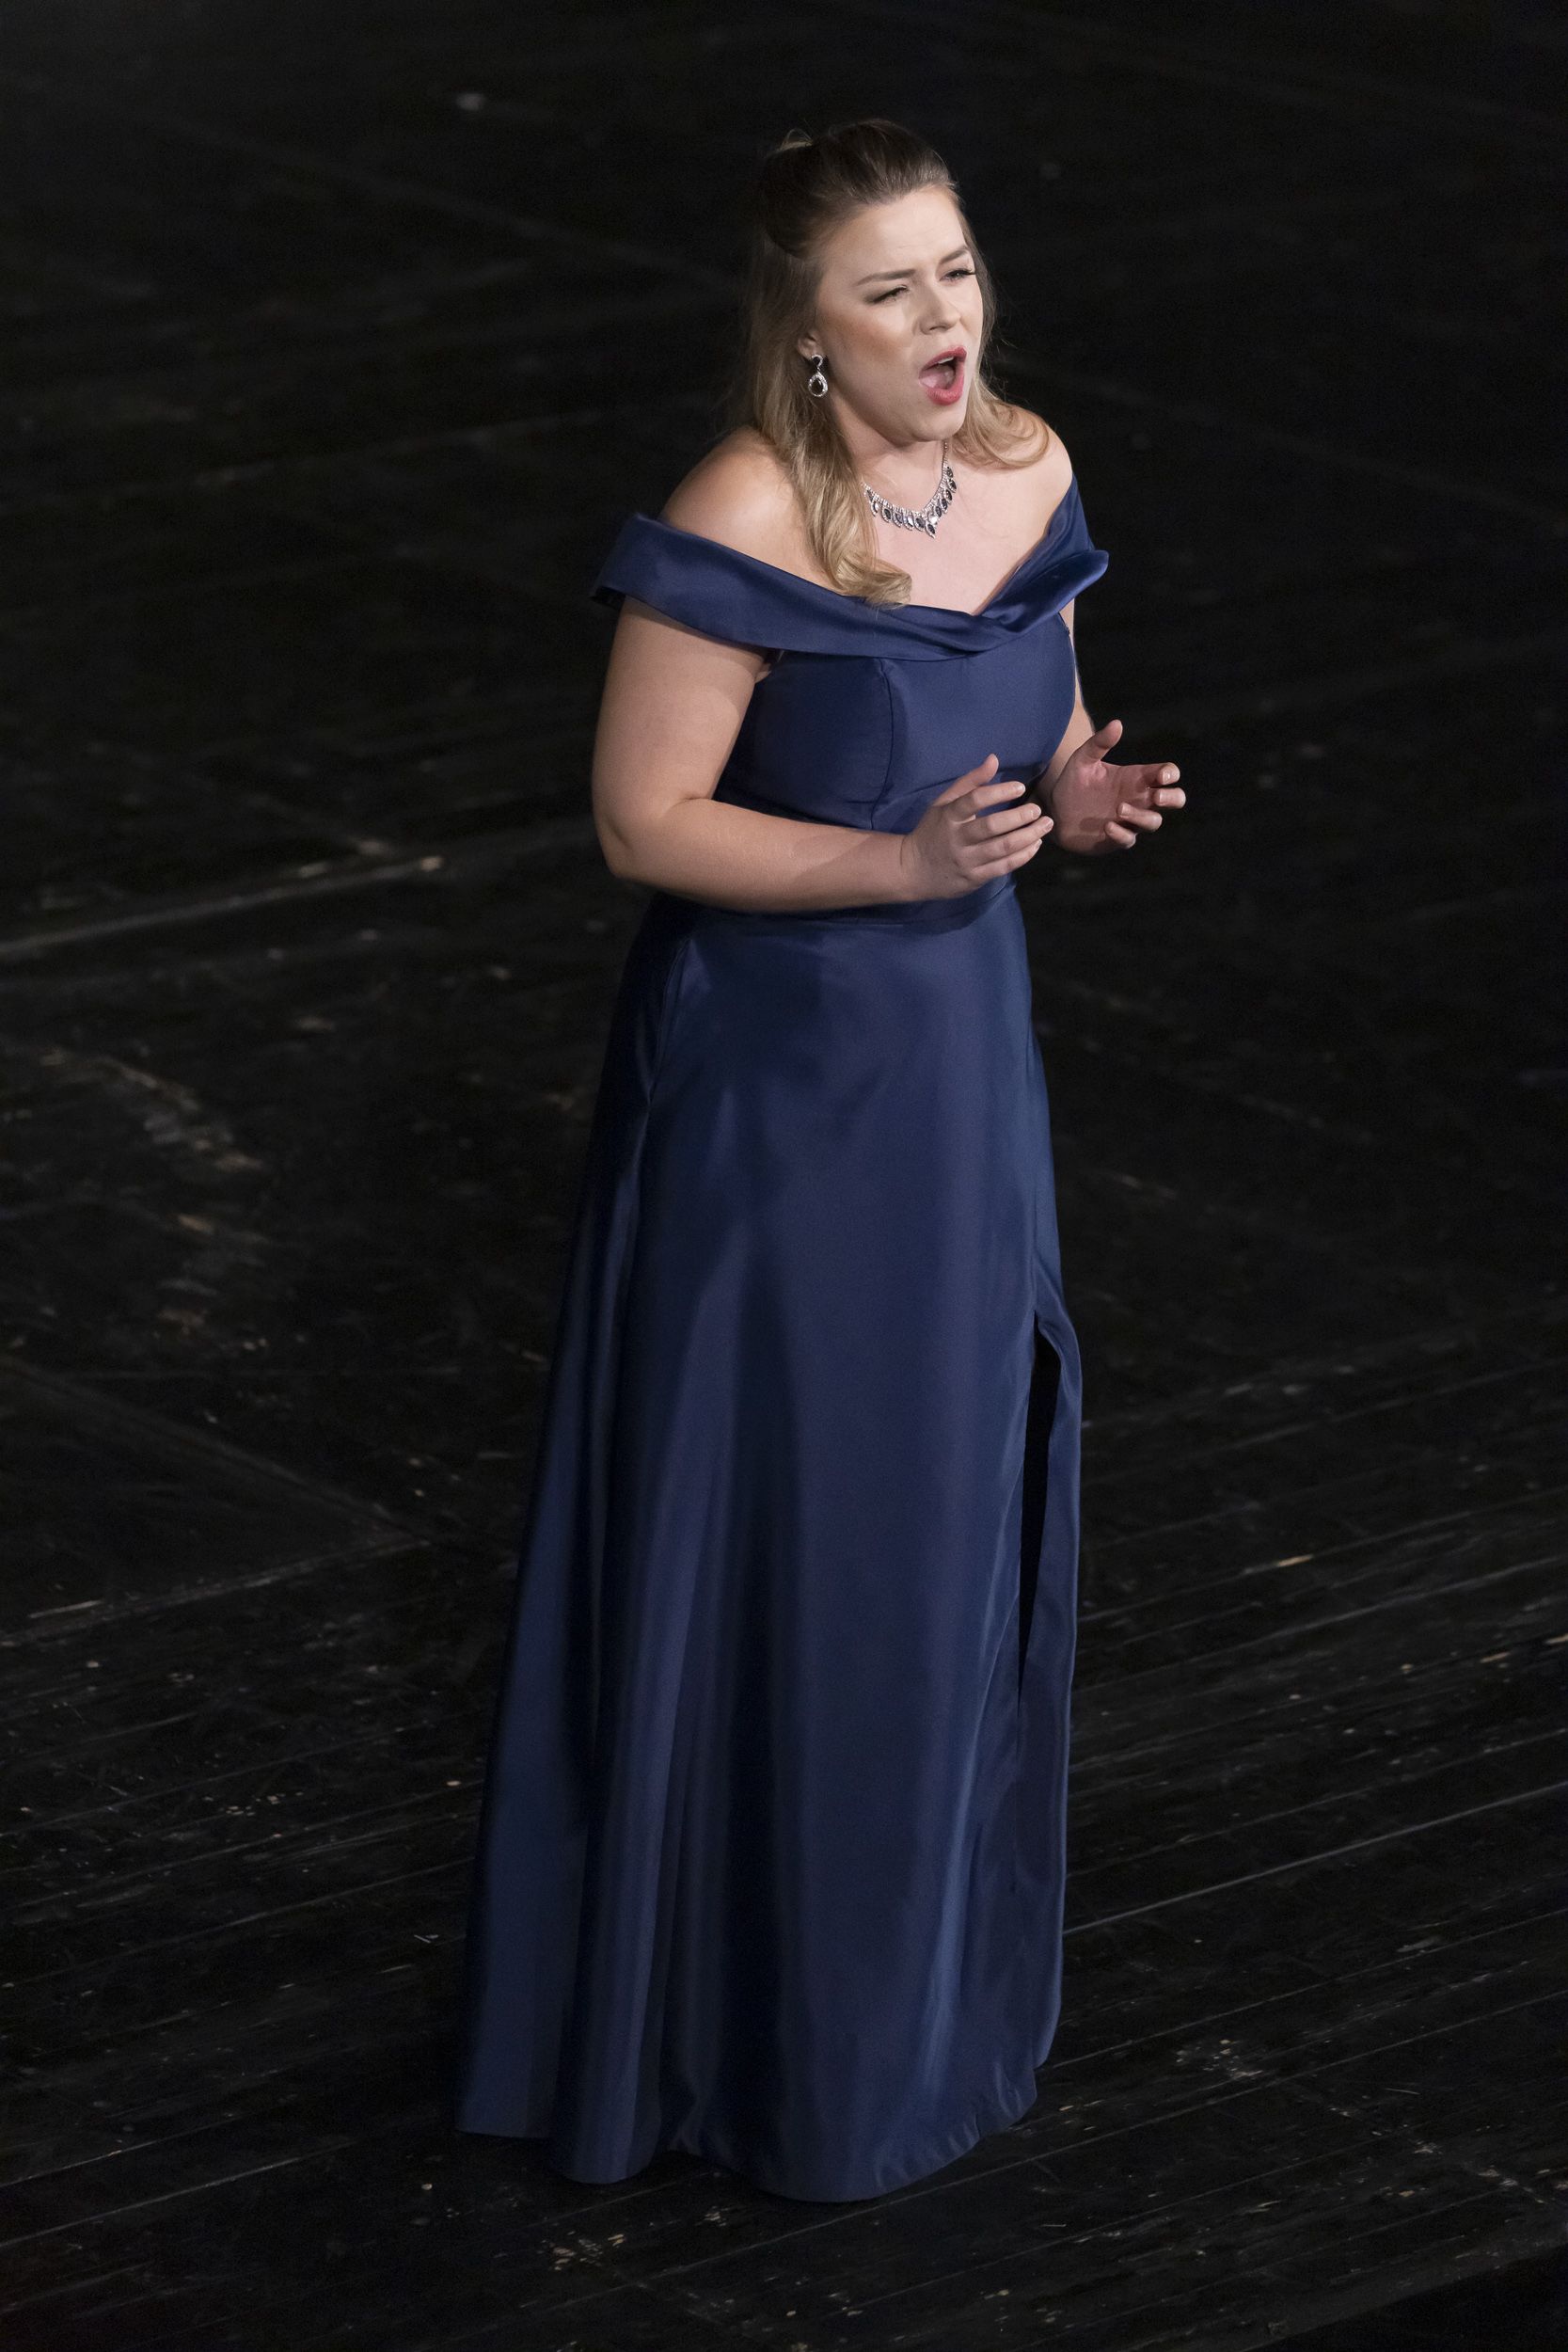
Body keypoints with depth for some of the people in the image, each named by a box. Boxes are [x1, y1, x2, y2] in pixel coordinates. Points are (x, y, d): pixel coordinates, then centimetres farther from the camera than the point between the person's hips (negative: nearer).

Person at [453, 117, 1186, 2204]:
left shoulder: (1029, 472, 0)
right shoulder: (739, 529, -21)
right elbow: (643, 820, -17)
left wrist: (1084, 802, -8)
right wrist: (904, 864, -26)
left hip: (961, 1056, 7)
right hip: (773, 1085, -7)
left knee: (954, 1500, 16)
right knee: (779, 1526, 3)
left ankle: (920, 1954, 34)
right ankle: (760, 2018, 17)